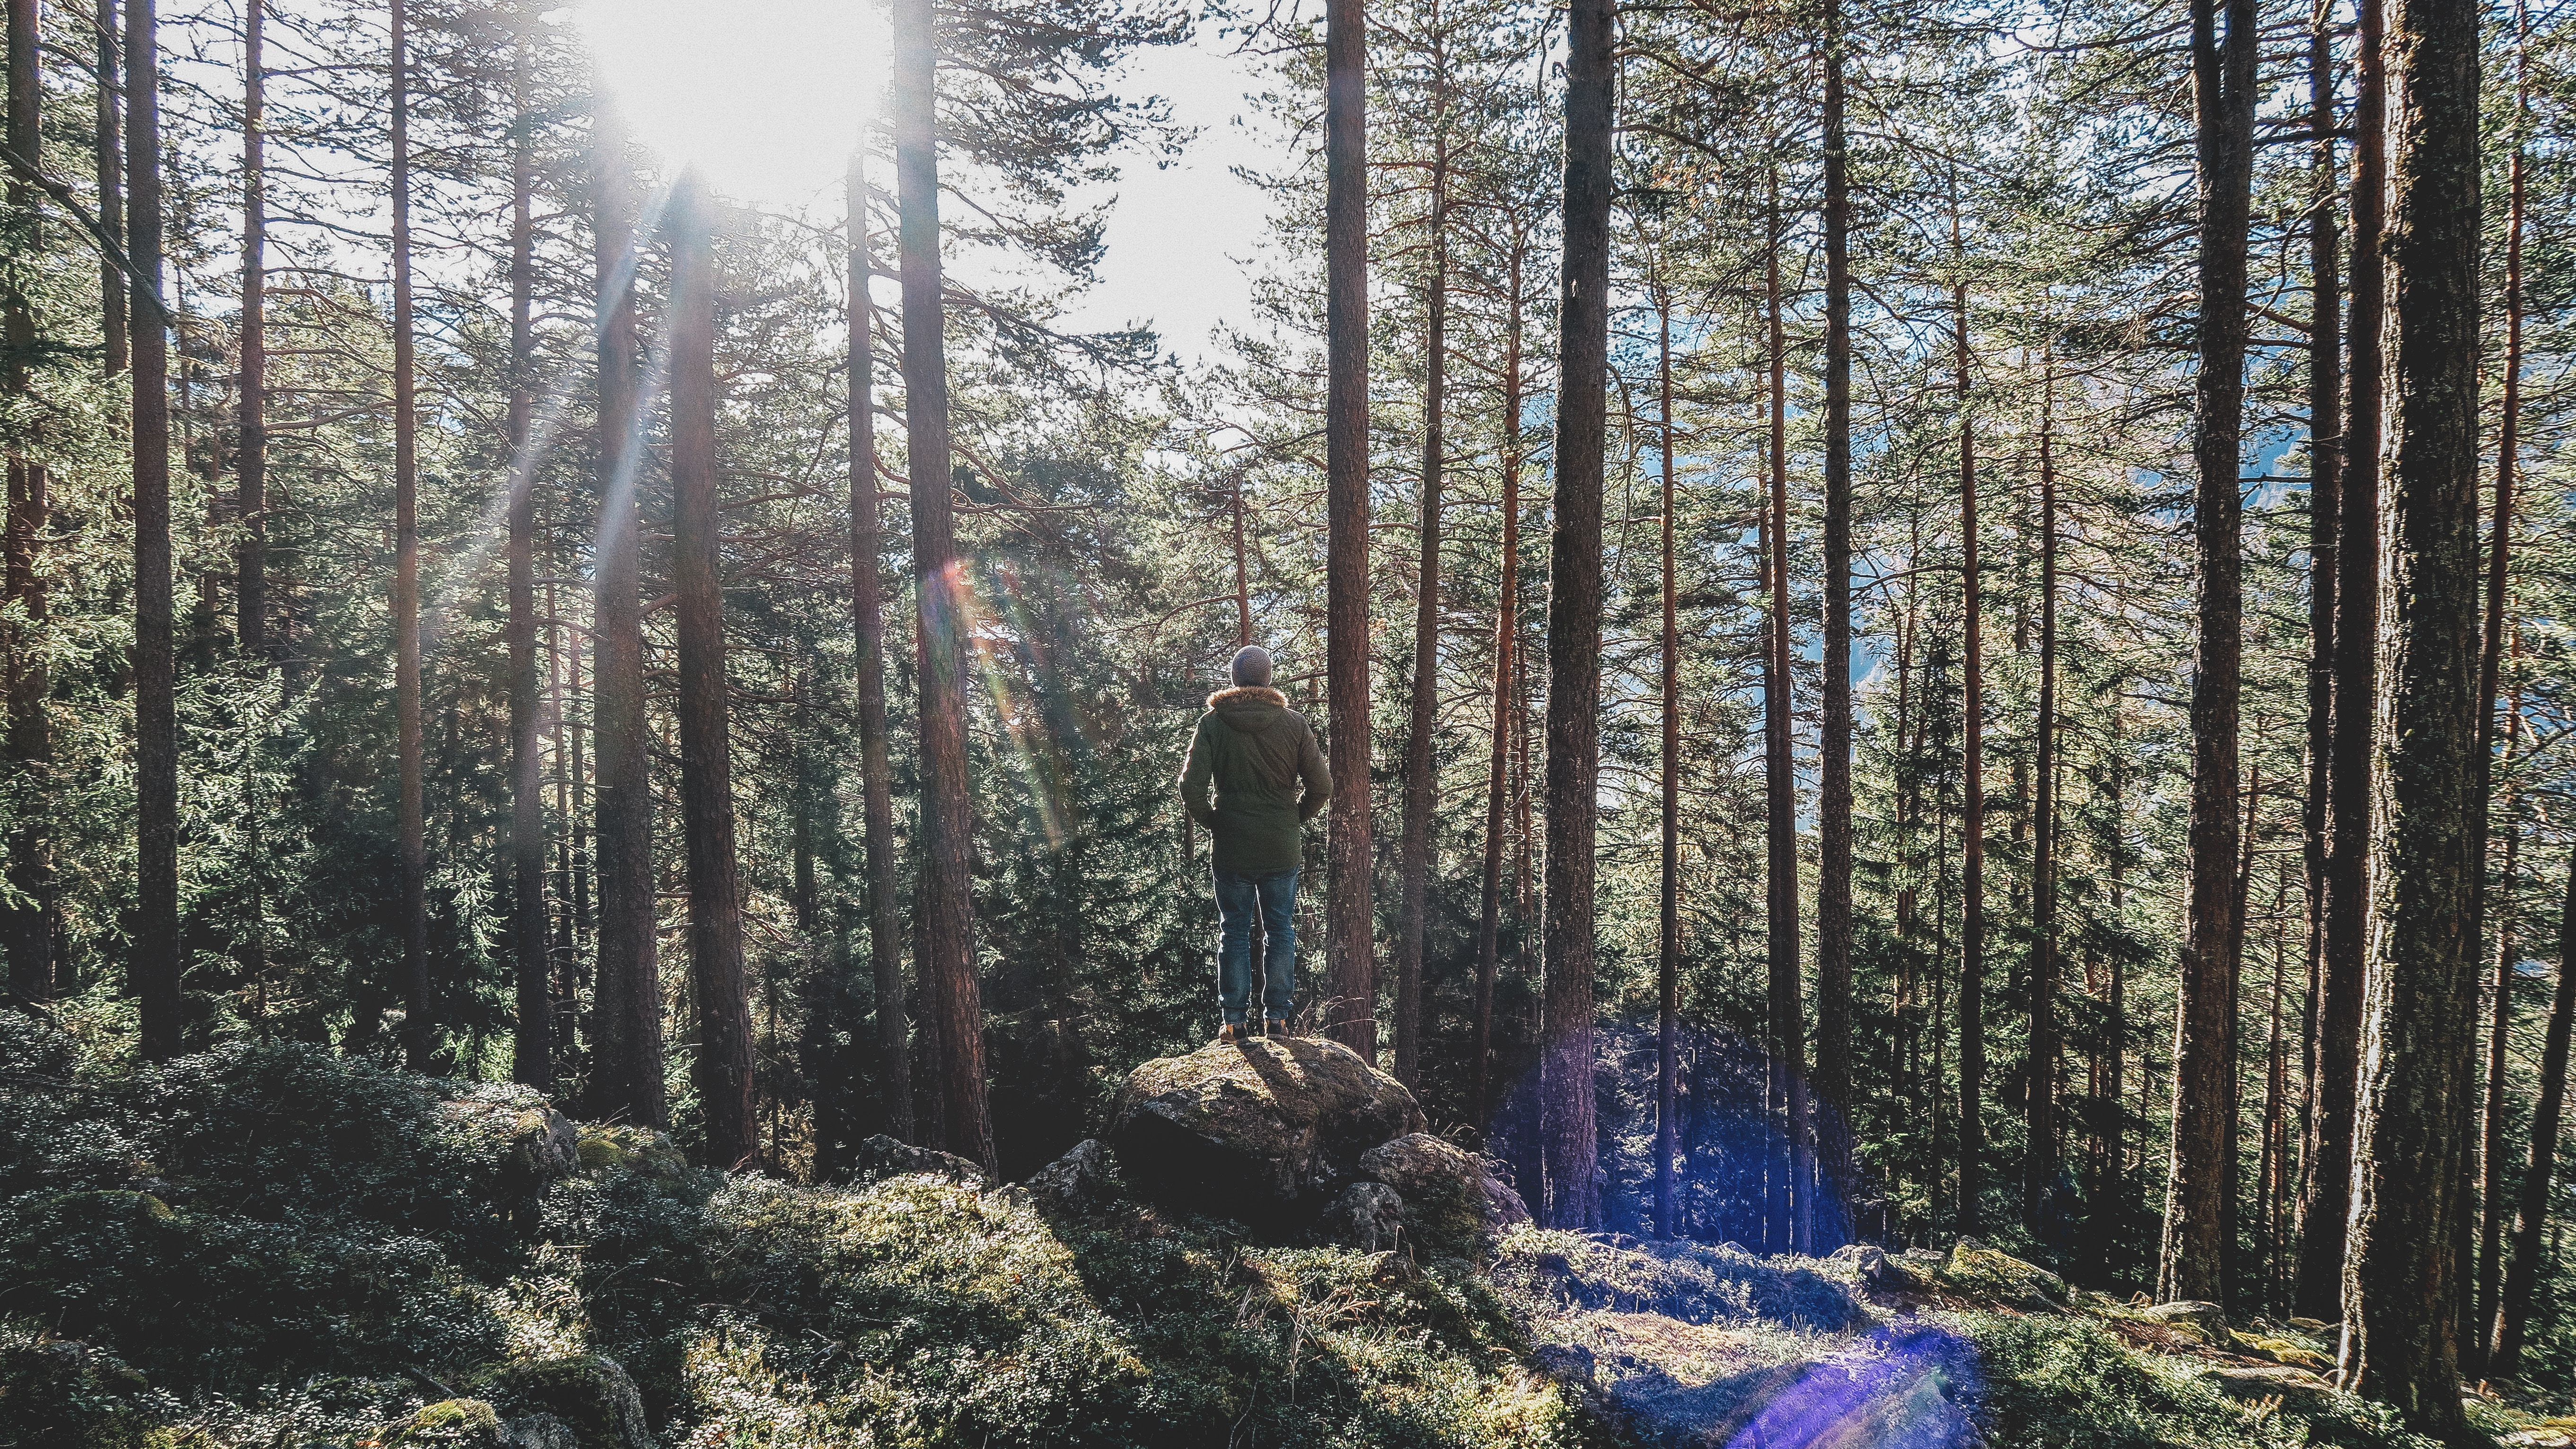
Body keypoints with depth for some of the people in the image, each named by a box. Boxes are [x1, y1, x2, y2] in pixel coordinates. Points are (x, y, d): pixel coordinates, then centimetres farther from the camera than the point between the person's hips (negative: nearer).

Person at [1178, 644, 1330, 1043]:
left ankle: (1234, 1022, 8)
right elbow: (1322, 787, -4)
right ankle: (1277, 1016, 10)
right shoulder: (1294, 723, -2)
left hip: (1231, 847, 0)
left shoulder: (1212, 722, -4)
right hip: (1283, 848, 0)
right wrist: (1294, 820, 10)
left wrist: (1212, 822, 3)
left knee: (1234, 932, 8)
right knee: (1281, 931, 10)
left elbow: (1191, 787, -12)